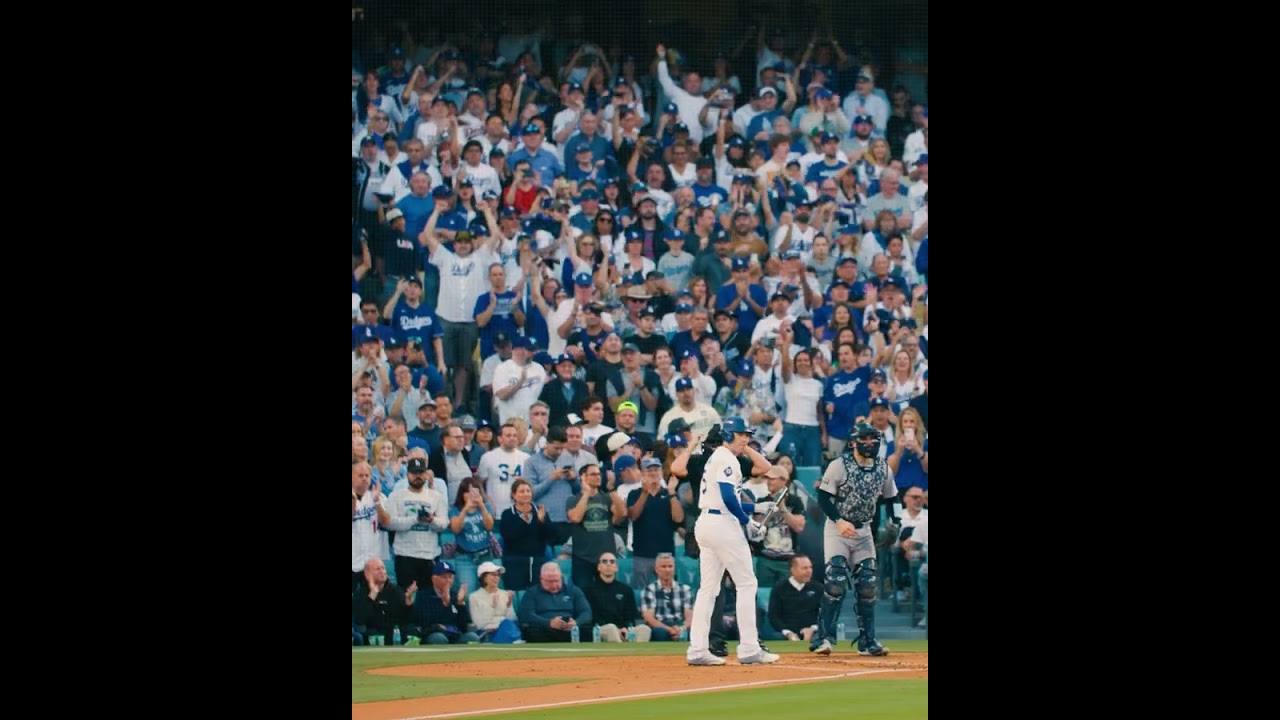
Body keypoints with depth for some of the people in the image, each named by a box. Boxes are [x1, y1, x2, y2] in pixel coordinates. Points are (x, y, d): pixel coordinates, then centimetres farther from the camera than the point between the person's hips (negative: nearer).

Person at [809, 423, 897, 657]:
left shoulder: (883, 469, 2)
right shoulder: (839, 466, -13)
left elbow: (890, 499, 13)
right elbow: (823, 497, -13)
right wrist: (839, 521, -25)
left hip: (864, 530, 5)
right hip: (837, 529, -5)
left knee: (868, 583, 1)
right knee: (836, 582, -16)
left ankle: (867, 641, 8)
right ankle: (822, 637, -10)